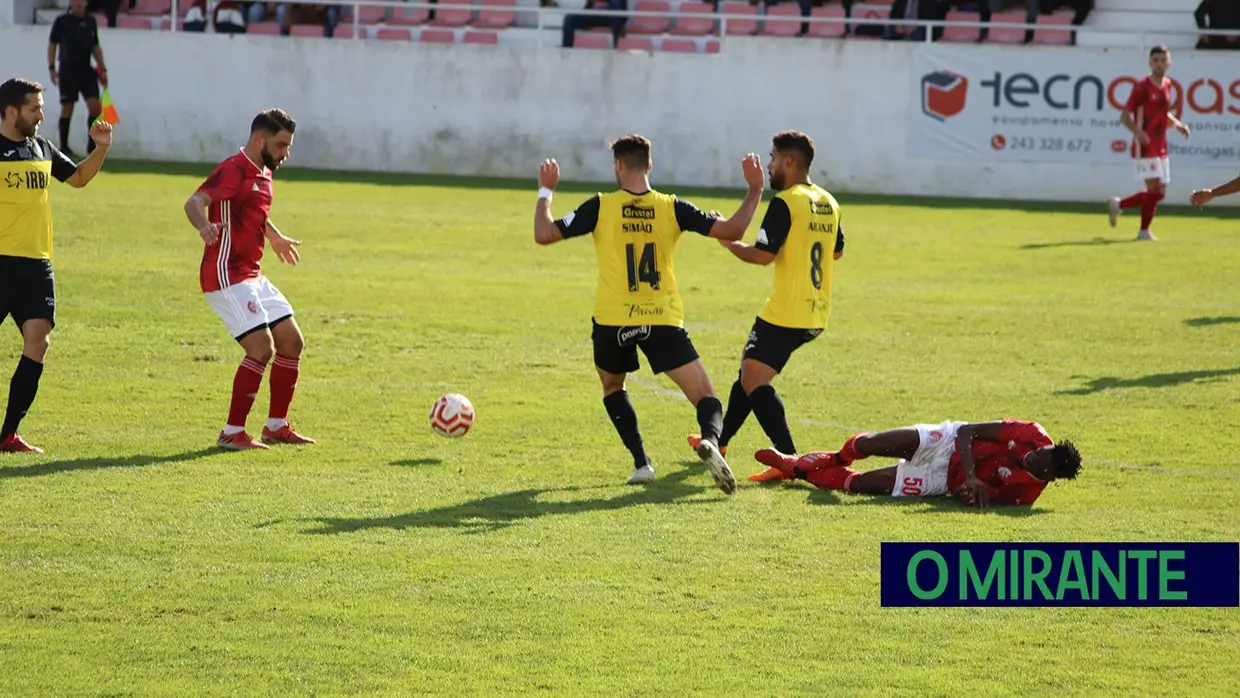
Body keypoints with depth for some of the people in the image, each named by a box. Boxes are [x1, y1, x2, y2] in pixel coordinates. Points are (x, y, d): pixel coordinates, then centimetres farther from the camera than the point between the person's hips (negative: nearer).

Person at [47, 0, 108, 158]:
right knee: (67, 108, 0)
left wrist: (102, 68, 11)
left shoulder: (91, 21, 10)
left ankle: (92, 145, 2)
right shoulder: (62, 21, -3)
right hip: (68, 71, -4)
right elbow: (52, 44, -2)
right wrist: (52, 67, -11)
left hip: (87, 71, 4)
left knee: (94, 105, -7)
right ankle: (64, 146, 8)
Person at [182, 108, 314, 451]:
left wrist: (276, 238, 54)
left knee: (291, 342, 10)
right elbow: (194, 202, -28)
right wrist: (205, 227, -50)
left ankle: (276, 426, 21)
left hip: (252, 277, 10)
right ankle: (232, 433, -10)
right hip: (227, 277, -10)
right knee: (262, 348, -17)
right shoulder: (234, 171, -14)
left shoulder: (263, 174, 15)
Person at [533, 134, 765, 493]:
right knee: (705, 398, 2)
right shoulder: (672, 209, -2)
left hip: (612, 322, 0)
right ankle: (710, 440, -33)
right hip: (663, 321, 0)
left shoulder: (601, 207, -5)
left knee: (612, 387, 28)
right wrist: (755, 190, 7)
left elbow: (544, 234, -5)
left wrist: (545, 191, 10)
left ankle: (642, 463, 12)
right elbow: (730, 230, -5)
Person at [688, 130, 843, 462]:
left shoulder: (785, 202, -15)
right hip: (816, 313, 10)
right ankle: (720, 439, 37)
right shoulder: (828, 203, 11)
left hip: (786, 313, -10)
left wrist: (729, 243, -3)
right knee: (750, 366, 24)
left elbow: (763, 254, -19)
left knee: (754, 379, -11)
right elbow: (837, 250, 23)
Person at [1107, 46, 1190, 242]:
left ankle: (1118, 204, 25)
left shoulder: (1167, 84, 11)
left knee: (1159, 193, 9)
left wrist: (1177, 123, 9)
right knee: (1155, 189, -13)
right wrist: (1137, 131, -31)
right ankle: (1144, 231, 0)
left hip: (1160, 148, 8)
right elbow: (1125, 116, -13)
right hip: (1146, 146, -8)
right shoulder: (1142, 87, -11)